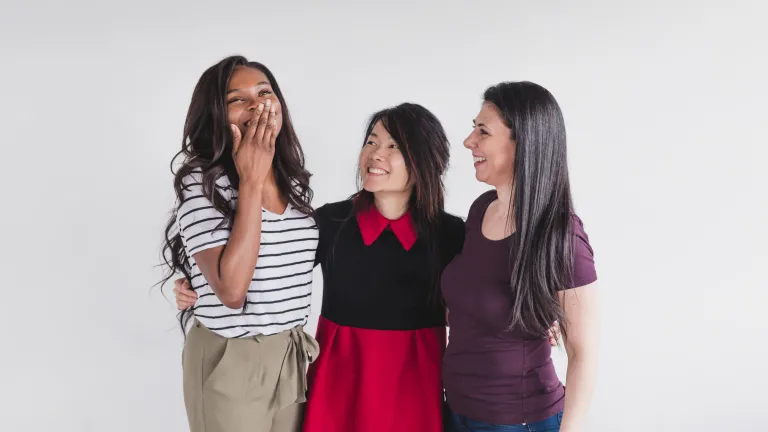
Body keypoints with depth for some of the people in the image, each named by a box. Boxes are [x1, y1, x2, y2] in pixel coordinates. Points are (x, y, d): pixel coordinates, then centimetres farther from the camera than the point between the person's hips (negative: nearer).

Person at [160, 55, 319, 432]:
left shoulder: (295, 182, 4)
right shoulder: (202, 183, -16)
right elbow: (231, 290, -27)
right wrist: (251, 181, -24)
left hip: (292, 356, 6)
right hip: (230, 363, -6)